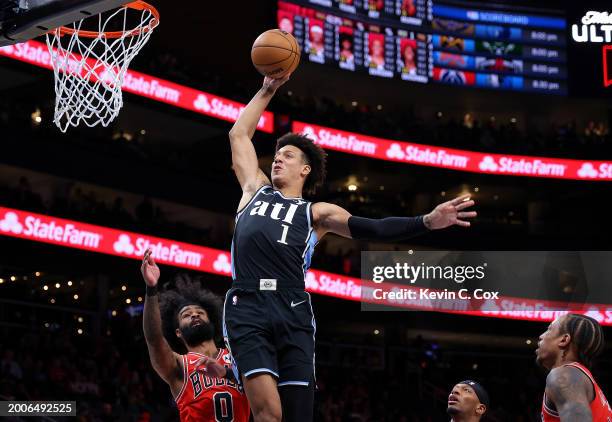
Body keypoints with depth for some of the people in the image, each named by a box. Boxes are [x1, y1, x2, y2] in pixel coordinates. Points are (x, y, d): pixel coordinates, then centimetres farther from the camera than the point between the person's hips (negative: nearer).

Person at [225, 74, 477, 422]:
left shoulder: (316, 212, 19)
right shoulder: (256, 189, 24)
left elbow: (373, 229, 7)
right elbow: (239, 133, 30)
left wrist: (427, 222, -6)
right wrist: (268, 90, 29)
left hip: (293, 313, 0)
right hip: (247, 309, 0)